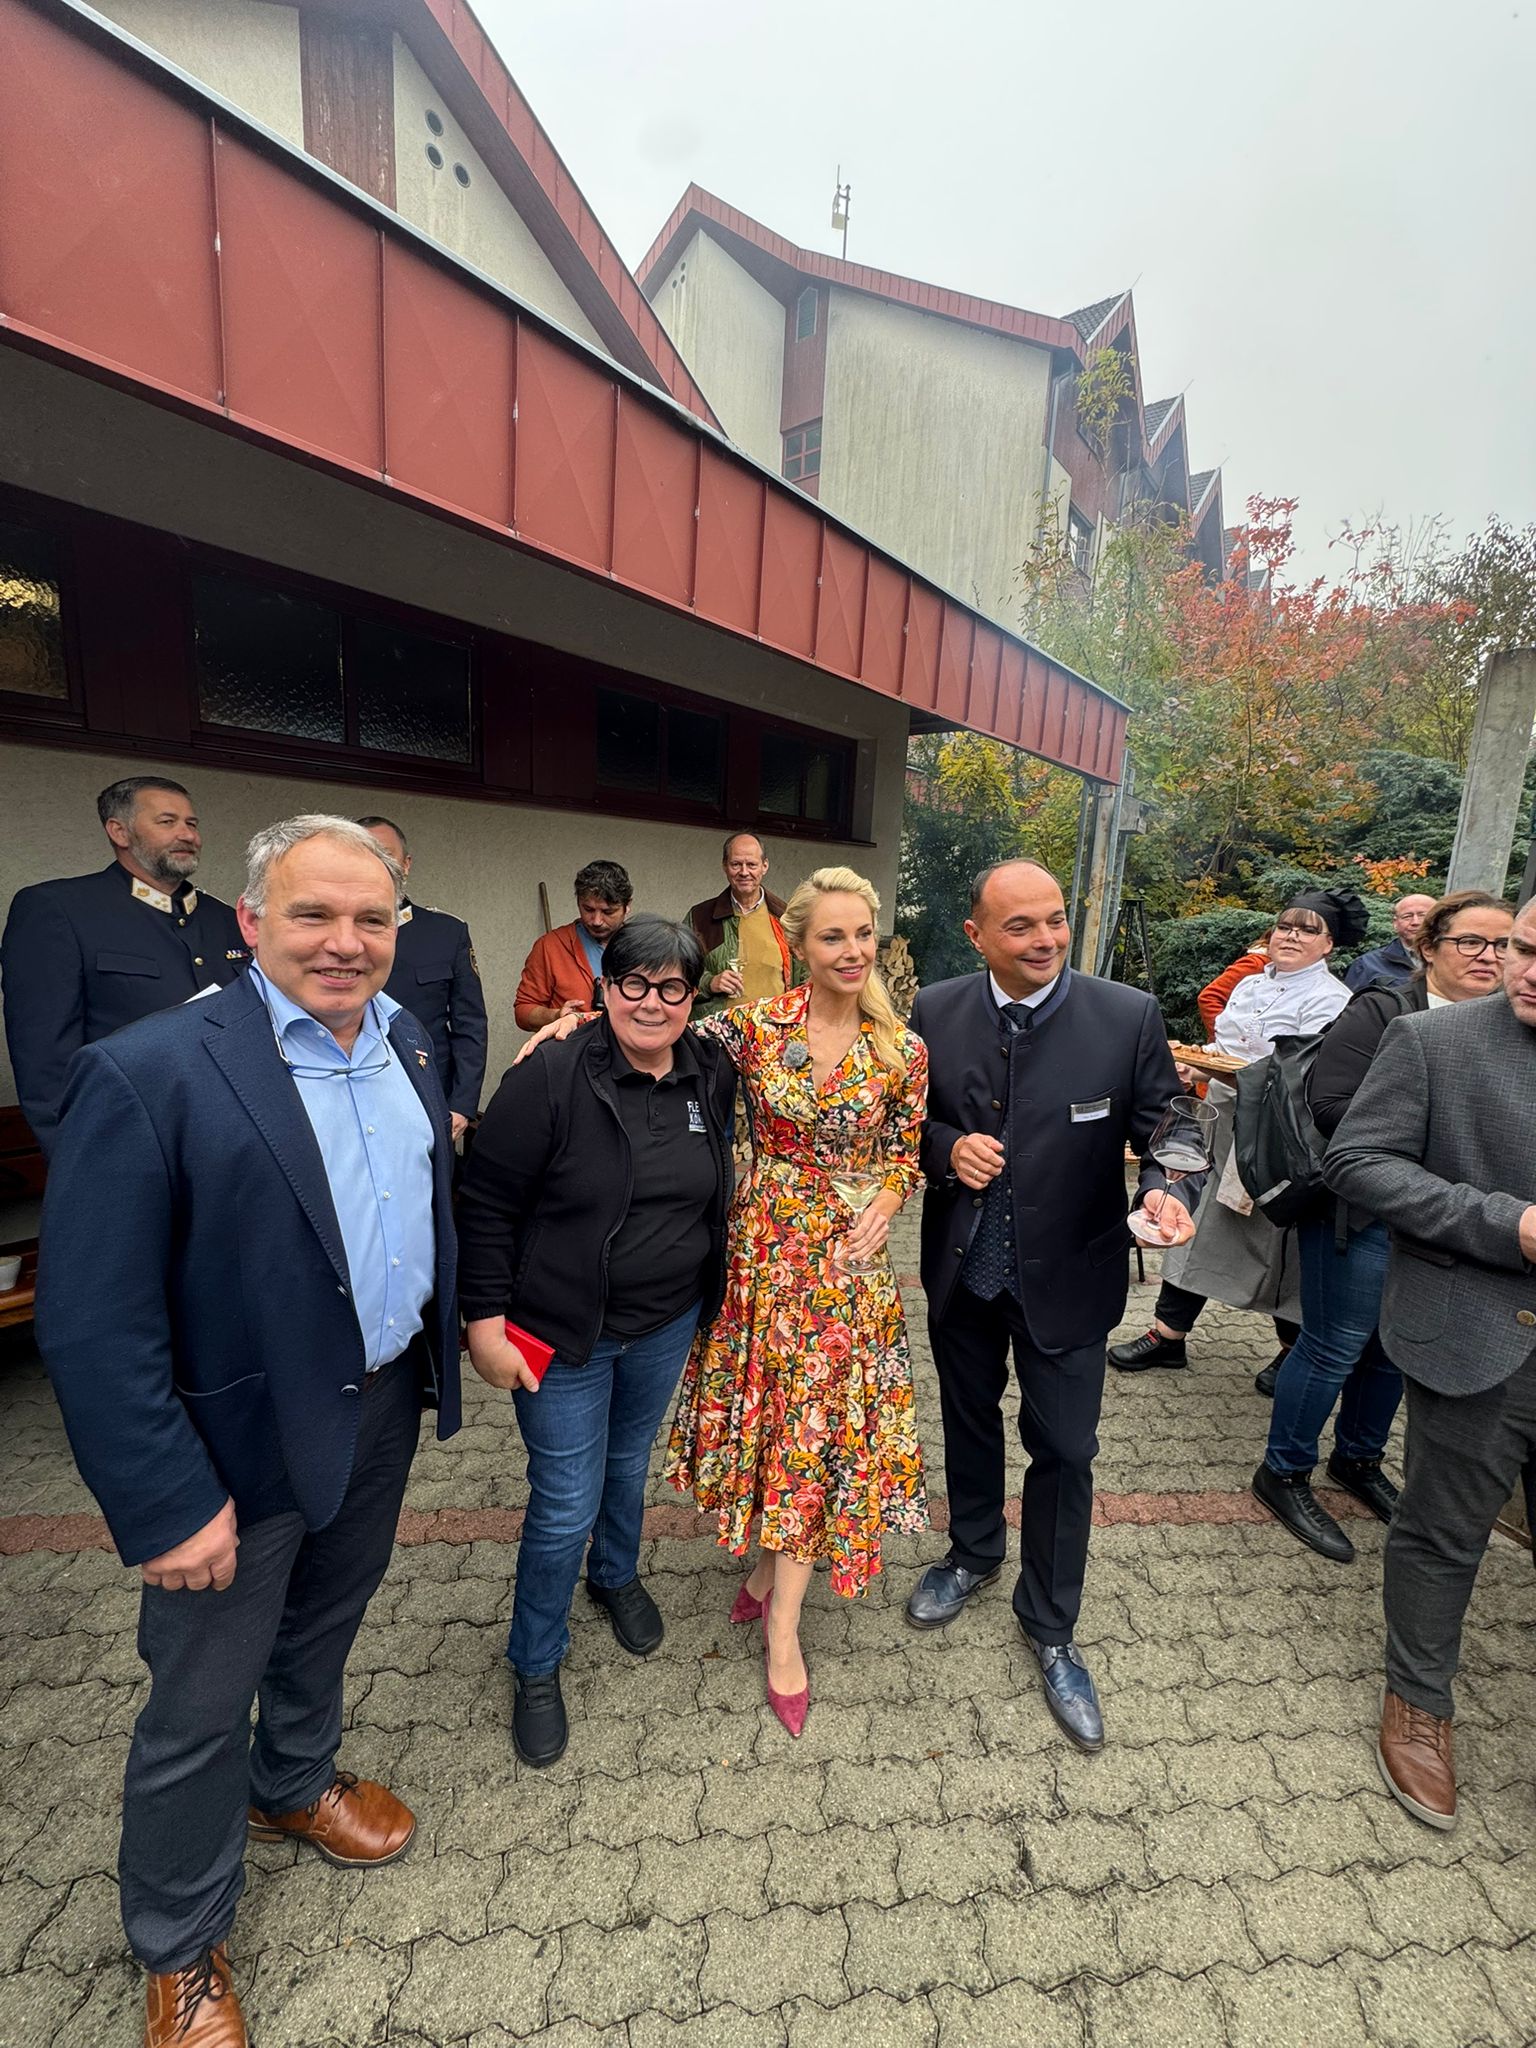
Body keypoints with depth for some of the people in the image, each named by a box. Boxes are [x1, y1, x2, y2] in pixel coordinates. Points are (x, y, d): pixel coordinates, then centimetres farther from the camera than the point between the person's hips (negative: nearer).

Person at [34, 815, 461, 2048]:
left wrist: (441, 1348, 9)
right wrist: (170, 1504, -18)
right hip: (246, 1442, -6)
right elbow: (92, 1328, -21)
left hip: (386, 1406, 6)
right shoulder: (148, 1073, -22)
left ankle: (295, 1787, 59)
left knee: (323, 1631, 30)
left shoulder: (407, 1044, -1)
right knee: (202, 1709, 17)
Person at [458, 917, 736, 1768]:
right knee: (565, 1505, 7)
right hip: (564, 1332, -4)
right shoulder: (550, 1079, -20)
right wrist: (486, 1318, -14)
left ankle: (617, 1576, 56)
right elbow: (485, 1204, -15)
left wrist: (710, 1292, 8)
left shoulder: (713, 1077, -6)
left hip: (667, 1322, 5)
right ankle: (536, 1665, 36)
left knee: (629, 1461, 26)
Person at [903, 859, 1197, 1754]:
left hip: (1066, 1275, -2)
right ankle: (974, 1553, 54)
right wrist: (947, 1148, -19)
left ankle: (1051, 1627, 39)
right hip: (961, 1270, 3)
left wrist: (1167, 1188, -29)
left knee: (1065, 1451, 12)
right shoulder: (936, 1010, -10)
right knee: (969, 1422, 24)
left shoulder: (1129, 1017, -16)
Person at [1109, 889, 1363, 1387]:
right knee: (1199, 1227, 8)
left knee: (1278, 1241, 7)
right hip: (1224, 1127, 7)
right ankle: (1168, 1334, 18)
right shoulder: (1250, 984, 13)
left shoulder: (1329, 1000, -10)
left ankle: (1295, 1348, 30)